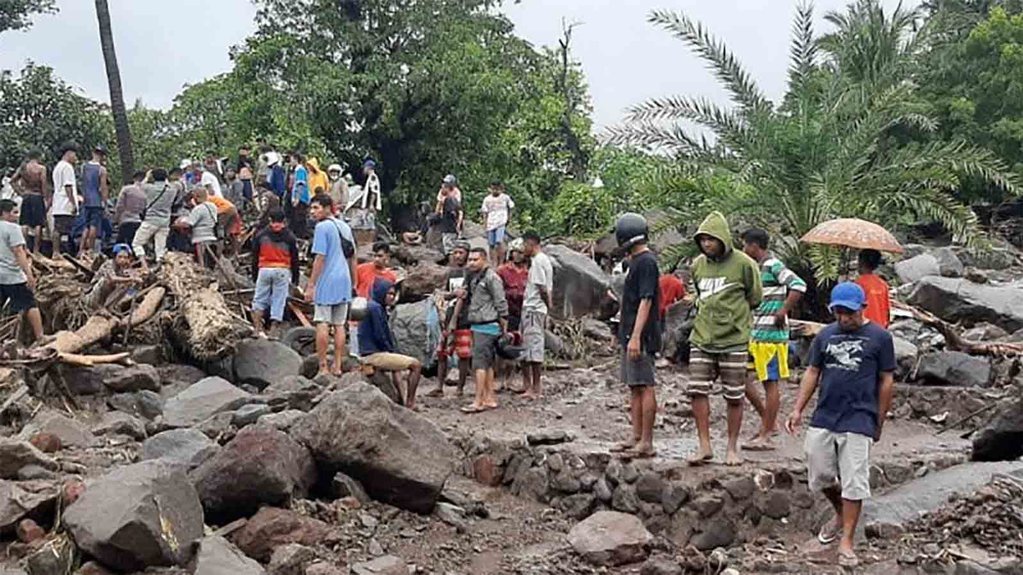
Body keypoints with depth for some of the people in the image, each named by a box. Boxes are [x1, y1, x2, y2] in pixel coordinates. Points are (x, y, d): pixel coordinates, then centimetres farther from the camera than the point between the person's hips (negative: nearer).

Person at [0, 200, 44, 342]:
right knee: (30, 305, 0)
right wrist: (29, 274, -20)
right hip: (13, 276, -7)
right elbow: (18, 252, -17)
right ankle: (39, 337, -2)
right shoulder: (12, 228, -10)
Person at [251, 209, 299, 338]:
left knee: (259, 299, 11)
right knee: (278, 301, 4)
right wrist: (295, 279, 12)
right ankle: (273, 330, 3)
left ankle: (258, 327, -2)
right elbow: (295, 259, 5)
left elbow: (254, 257, 9)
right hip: (283, 271, -1)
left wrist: (254, 275, 18)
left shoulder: (260, 235, 5)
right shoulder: (290, 237, 3)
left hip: (264, 270, 1)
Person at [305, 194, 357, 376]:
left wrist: (311, 285, -12)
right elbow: (352, 258, 18)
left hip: (326, 282, -7)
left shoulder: (322, 227, -9)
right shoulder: (345, 227, 14)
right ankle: (338, 367, 10)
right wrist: (353, 283, 23)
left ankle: (323, 367, -5)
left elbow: (320, 259, -14)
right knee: (339, 326, 9)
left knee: (322, 325, -3)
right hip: (343, 283, 7)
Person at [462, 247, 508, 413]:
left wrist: (504, 328, -13)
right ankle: (490, 398, 17)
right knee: (487, 363, 12)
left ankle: (479, 402, -9)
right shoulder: (473, 278, 15)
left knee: (480, 363, -10)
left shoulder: (491, 278, -13)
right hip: (477, 325, 9)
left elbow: (501, 303, -13)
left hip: (487, 326, -9)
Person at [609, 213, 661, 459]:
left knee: (645, 387, -6)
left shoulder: (646, 262, -13)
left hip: (641, 337, -10)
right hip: (630, 335, 10)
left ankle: (646, 443, -3)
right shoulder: (637, 262, 17)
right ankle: (636, 437, 19)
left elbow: (645, 301, -20)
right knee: (634, 387, 12)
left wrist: (636, 336, -24)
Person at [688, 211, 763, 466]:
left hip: (734, 340, -4)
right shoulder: (697, 265, 7)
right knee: (697, 391, -2)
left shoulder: (743, 264, -7)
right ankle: (704, 446, 8)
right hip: (701, 339, 4)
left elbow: (755, 298, 4)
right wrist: (706, 314, 12)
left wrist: (734, 314, 7)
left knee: (734, 396, 5)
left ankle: (732, 448, 17)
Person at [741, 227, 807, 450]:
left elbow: (799, 286, -26)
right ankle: (768, 421, 20)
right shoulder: (758, 268, 15)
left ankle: (766, 436, 4)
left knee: (770, 382, -2)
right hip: (755, 333, 10)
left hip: (770, 334, -10)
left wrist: (783, 311, -21)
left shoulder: (773, 265, -13)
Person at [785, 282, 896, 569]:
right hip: (822, 419, 4)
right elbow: (812, 373, 12)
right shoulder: (825, 335, 8)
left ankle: (846, 542, 6)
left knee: (853, 484, -2)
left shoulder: (880, 337, -2)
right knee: (820, 477, 11)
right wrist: (798, 410, 4)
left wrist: (879, 423, 3)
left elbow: (886, 381, 2)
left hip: (858, 423, -4)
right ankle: (840, 514, 39)